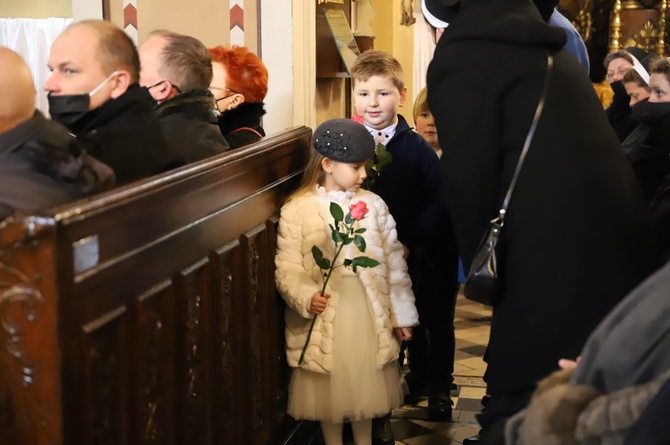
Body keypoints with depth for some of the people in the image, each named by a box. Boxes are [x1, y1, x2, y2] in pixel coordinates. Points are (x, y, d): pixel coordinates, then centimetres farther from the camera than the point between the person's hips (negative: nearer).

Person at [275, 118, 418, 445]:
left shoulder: (373, 205, 1)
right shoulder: (296, 211, -7)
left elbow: (394, 261, 5)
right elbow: (287, 268, -8)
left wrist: (402, 314, 6)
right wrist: (305, 297, -26)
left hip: (369, 316, 2)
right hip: (324, 319, -2)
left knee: (365, 385, 15)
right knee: (330, 390, 12)